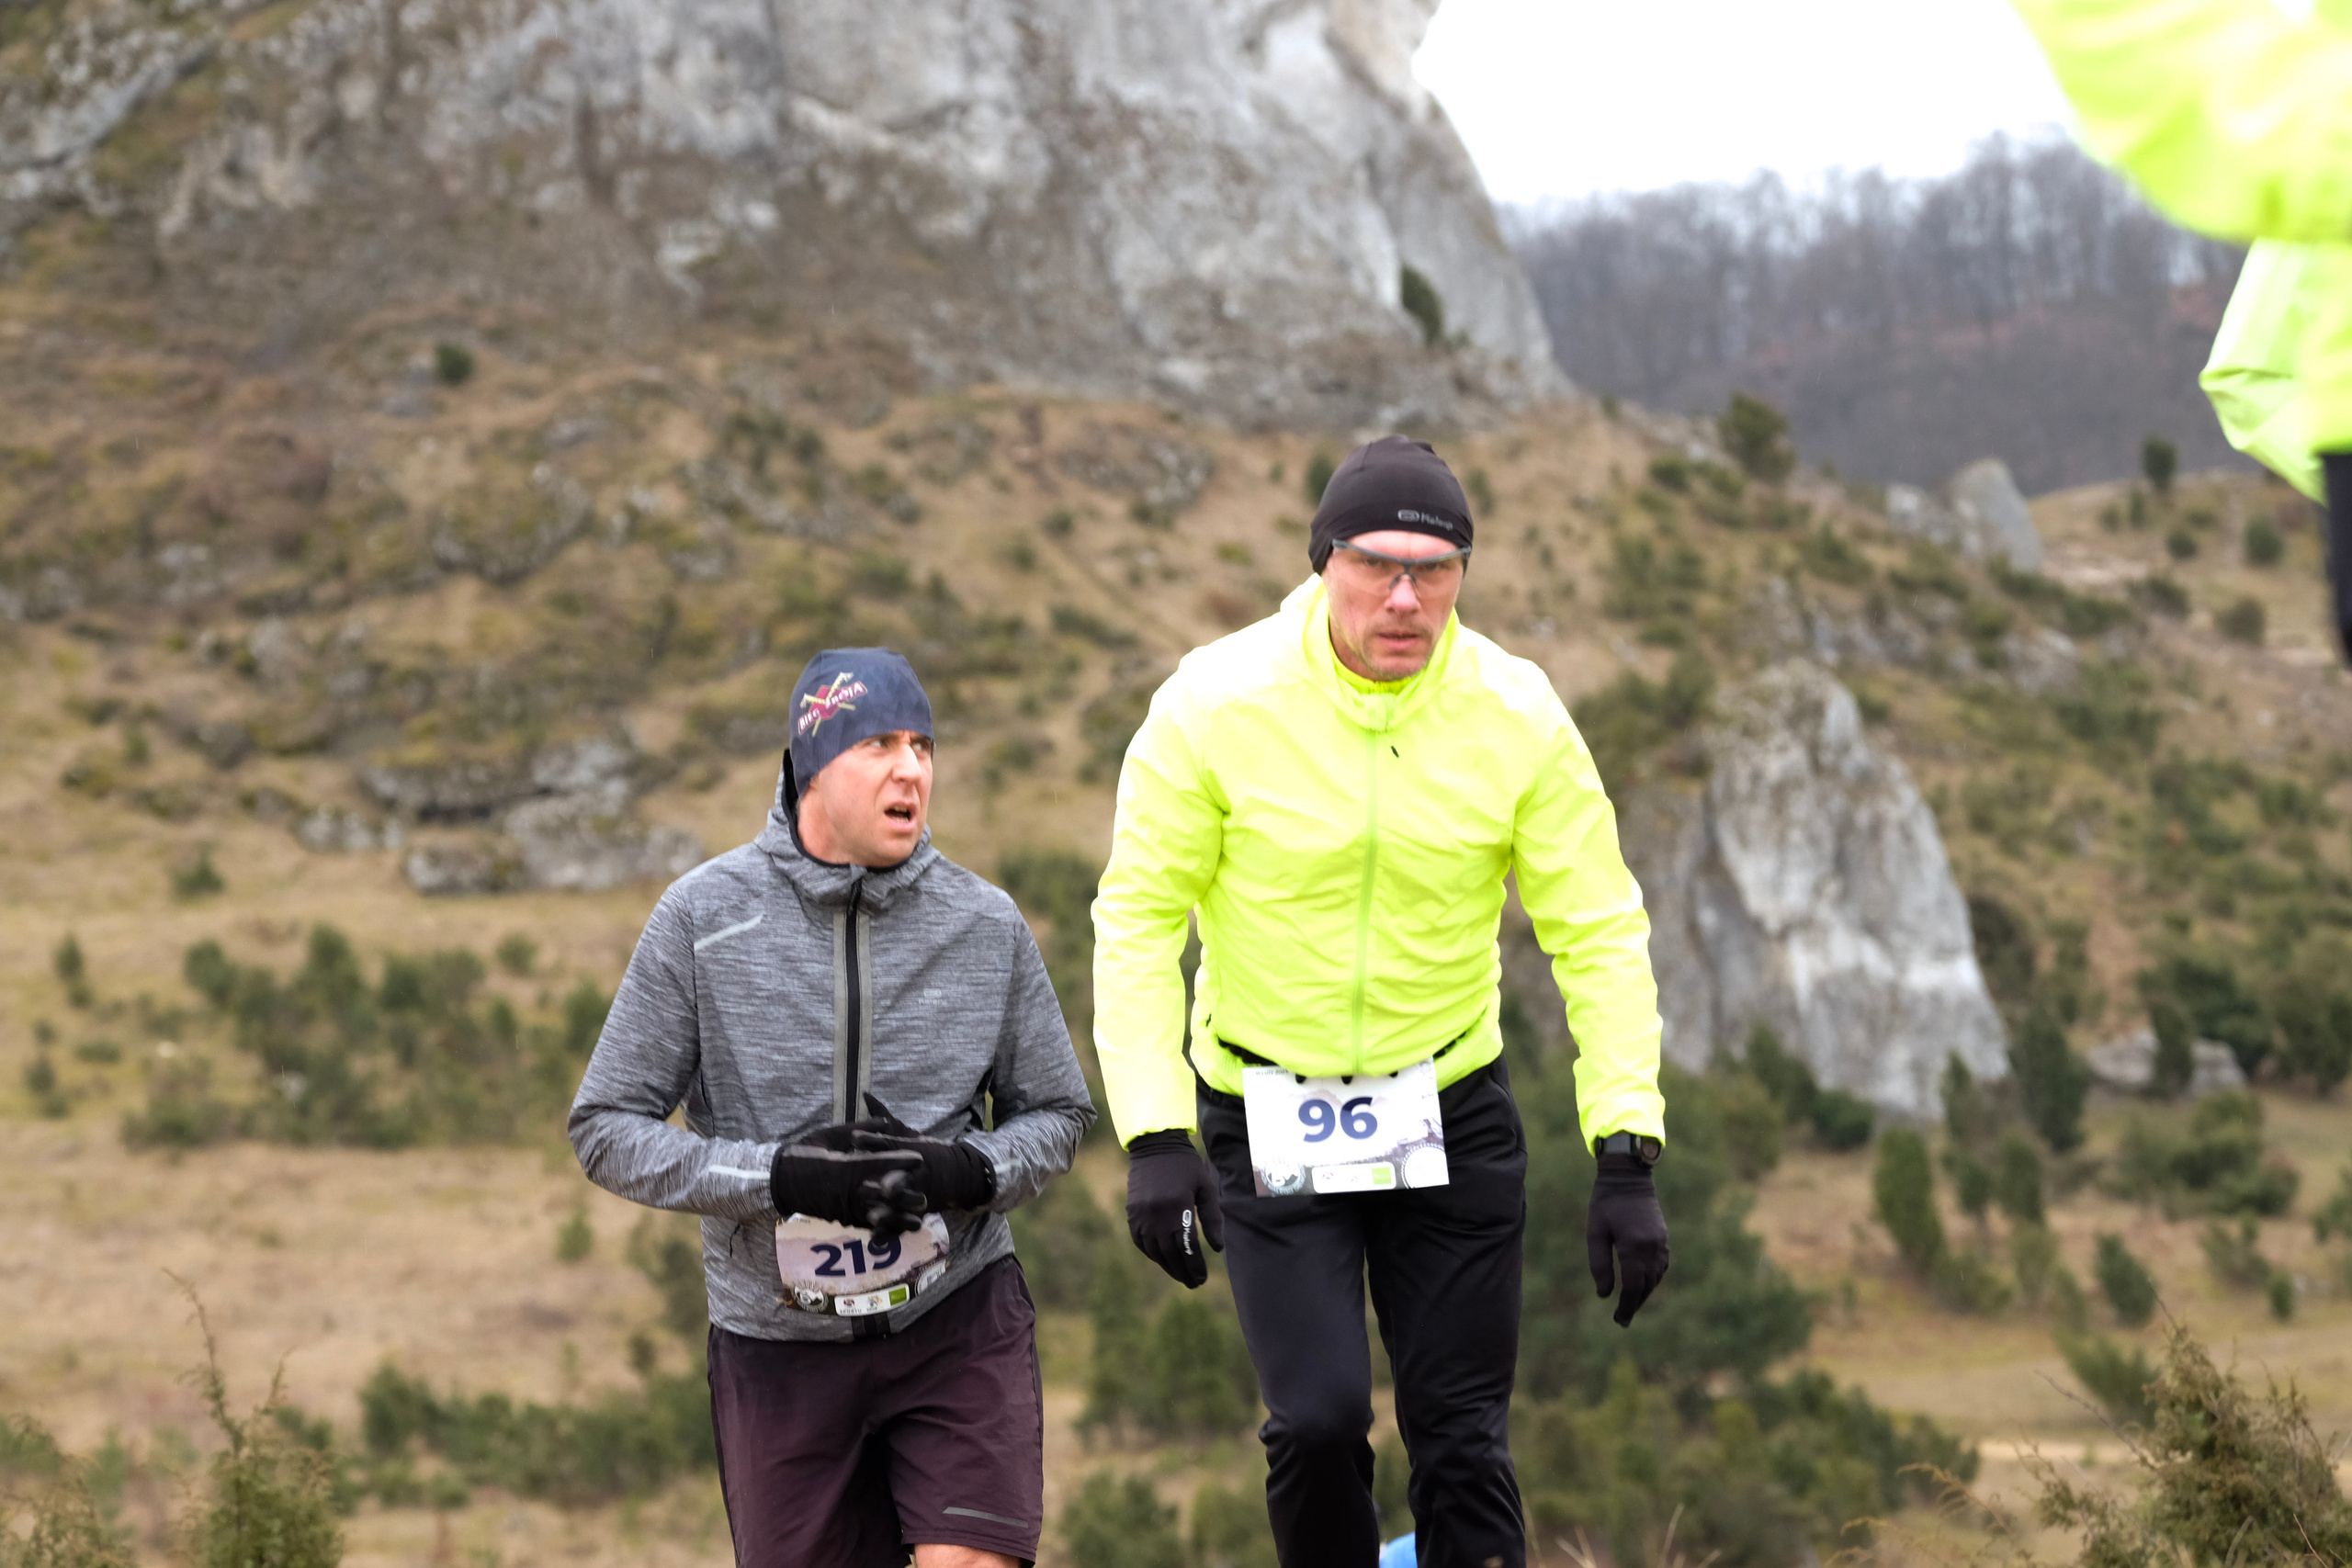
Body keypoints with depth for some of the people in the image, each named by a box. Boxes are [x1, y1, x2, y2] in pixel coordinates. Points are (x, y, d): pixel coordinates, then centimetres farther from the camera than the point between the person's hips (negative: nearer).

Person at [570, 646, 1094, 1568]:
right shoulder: (702, 918, -5)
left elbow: (1056, 1114, 10)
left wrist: (966, 1171, -13)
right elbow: (607, 1130, -4)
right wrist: (783, 1178, -18)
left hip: (959, 1317, 0)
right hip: (781, 1342, 0)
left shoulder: (985, 925, 1)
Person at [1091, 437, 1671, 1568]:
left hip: (1453, 1115, 2)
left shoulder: (1518, 715, -10)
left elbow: (1599, 933, -6)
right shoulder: (1217, 702, -15)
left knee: (1461, 1443, 2)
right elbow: (1138, 919, -10)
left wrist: (1626, 1155, -13)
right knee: (1317, 1421, -14)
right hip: (1269, 1123, -2)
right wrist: (1154, 1139, -18)